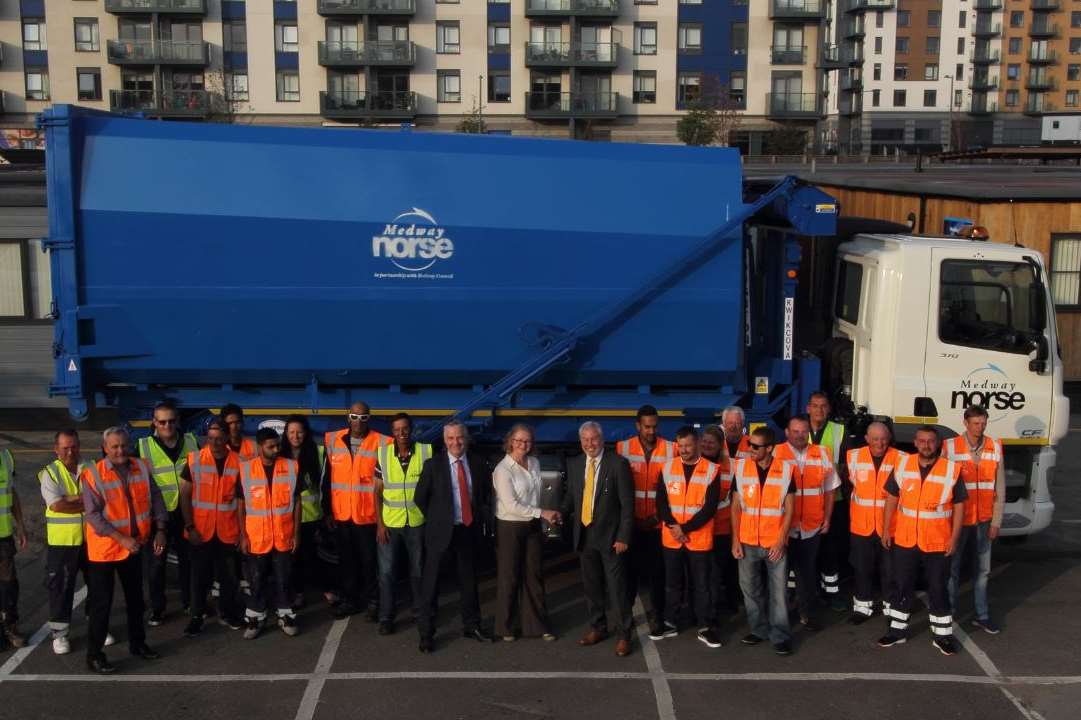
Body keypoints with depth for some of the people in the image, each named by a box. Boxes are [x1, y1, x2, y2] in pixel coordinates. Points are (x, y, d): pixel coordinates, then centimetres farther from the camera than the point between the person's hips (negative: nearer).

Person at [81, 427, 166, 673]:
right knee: (101, 602, 1)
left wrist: (160, 530, -7)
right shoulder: (93, 474, -16)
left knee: (135, 597, 18)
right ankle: (94, 653, 12)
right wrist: (121, 538, -24)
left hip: (134, 546, 5)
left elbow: (155, 497, 3)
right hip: (104, 549, -5)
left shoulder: (141, 467, -2)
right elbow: (93, 515, -19)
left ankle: (137, 642, 34)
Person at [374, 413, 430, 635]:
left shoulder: (426, 452, -7)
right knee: (386, 572, 3)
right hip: (389, 523, 0)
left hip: (417, 522, 0)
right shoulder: (383, 454, -4)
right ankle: (386, 617, 14)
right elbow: (377, 492, 0)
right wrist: (379, 523, -6)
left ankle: (420, 611, 30)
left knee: (418, 570, 14)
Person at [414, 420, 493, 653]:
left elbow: (487, 495, 15)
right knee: (430, 583, -2)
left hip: (469, 530, 3)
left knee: (469, 581, 15)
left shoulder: (478, 464, 3)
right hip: (442, 532, -3)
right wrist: (435, 521, 1)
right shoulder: (433, 465, -6)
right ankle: (426, 633, 6)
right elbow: (420, 498, 0)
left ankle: (471, 626, 29)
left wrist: (481, 519, 7)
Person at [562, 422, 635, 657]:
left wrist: (623, 537, -14)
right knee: (591, 585, 14)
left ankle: (623, 635, 10)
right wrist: (560, 515, -8)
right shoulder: (574, 464, 7)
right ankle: (597, 628, 29)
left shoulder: (618, 463, -9)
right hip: (584, 535, 5)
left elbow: (627, 503, -10)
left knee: (617, 587, -2)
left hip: (610, 536, -5)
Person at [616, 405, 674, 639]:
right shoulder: (622, 448, -2)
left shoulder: (670, 449, -2)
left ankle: (656, 617, 17)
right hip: (631, 522, 0)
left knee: (657, 572, 6)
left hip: (658, 524, 0)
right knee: (629, 569, 8)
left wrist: (660, 515, -5)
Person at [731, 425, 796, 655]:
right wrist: (735, 539, -1)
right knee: (750, 589, 11)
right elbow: (736, 506, 3)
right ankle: (759, 629, 27)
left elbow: (789, 508, -2)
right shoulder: (741, 467, -2)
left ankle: (780, 636, 13)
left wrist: (781, 540, -8)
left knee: (778, 591, 2)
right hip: (747, 542, 2)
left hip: (775, 543, -2)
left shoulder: (785, 470, -6)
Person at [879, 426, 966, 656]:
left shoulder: (952, 469, -8)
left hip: (938, 542, -2)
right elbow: (892, 499, 6)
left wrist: (954, 538, -7)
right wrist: (886, 530, 3)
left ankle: (942, 635, 20)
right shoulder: (902, 466, -1)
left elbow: (959, 505, -3)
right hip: (905, 540, 2)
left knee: (938, 589, 8)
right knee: (902, 587, 12)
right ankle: (897, 630, 24)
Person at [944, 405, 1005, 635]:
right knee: (953, 567, 8)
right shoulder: (950, 447, -8)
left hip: (984, 521, 3)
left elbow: (1000, 488, 5)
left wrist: (996, 521, 2)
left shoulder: (994, 448, 1)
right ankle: (949, 612, 22)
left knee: (983, 569, 11)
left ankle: (982, 616, 23)